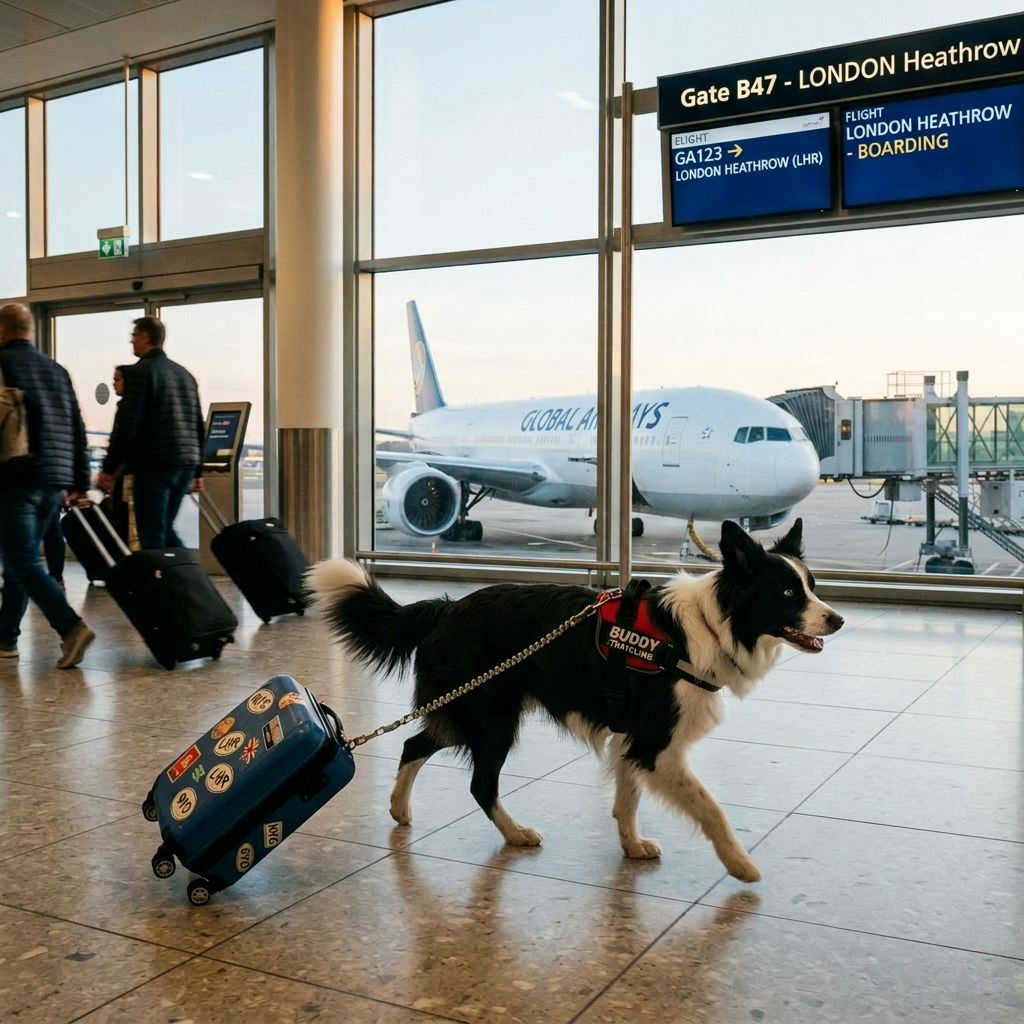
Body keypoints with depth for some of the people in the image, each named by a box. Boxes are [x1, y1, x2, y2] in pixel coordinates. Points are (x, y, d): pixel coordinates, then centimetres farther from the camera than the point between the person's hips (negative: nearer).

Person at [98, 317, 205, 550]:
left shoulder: (140, 372, -5)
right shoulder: (185, 374, 17)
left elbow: (126, 423, -12)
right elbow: (199, 425, 19)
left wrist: (109, 467, -8)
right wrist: (197, 471, 23)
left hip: (153, 464, -7)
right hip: (185, 463, 8)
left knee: (152, 534, -3)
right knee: (164, 529, 17)